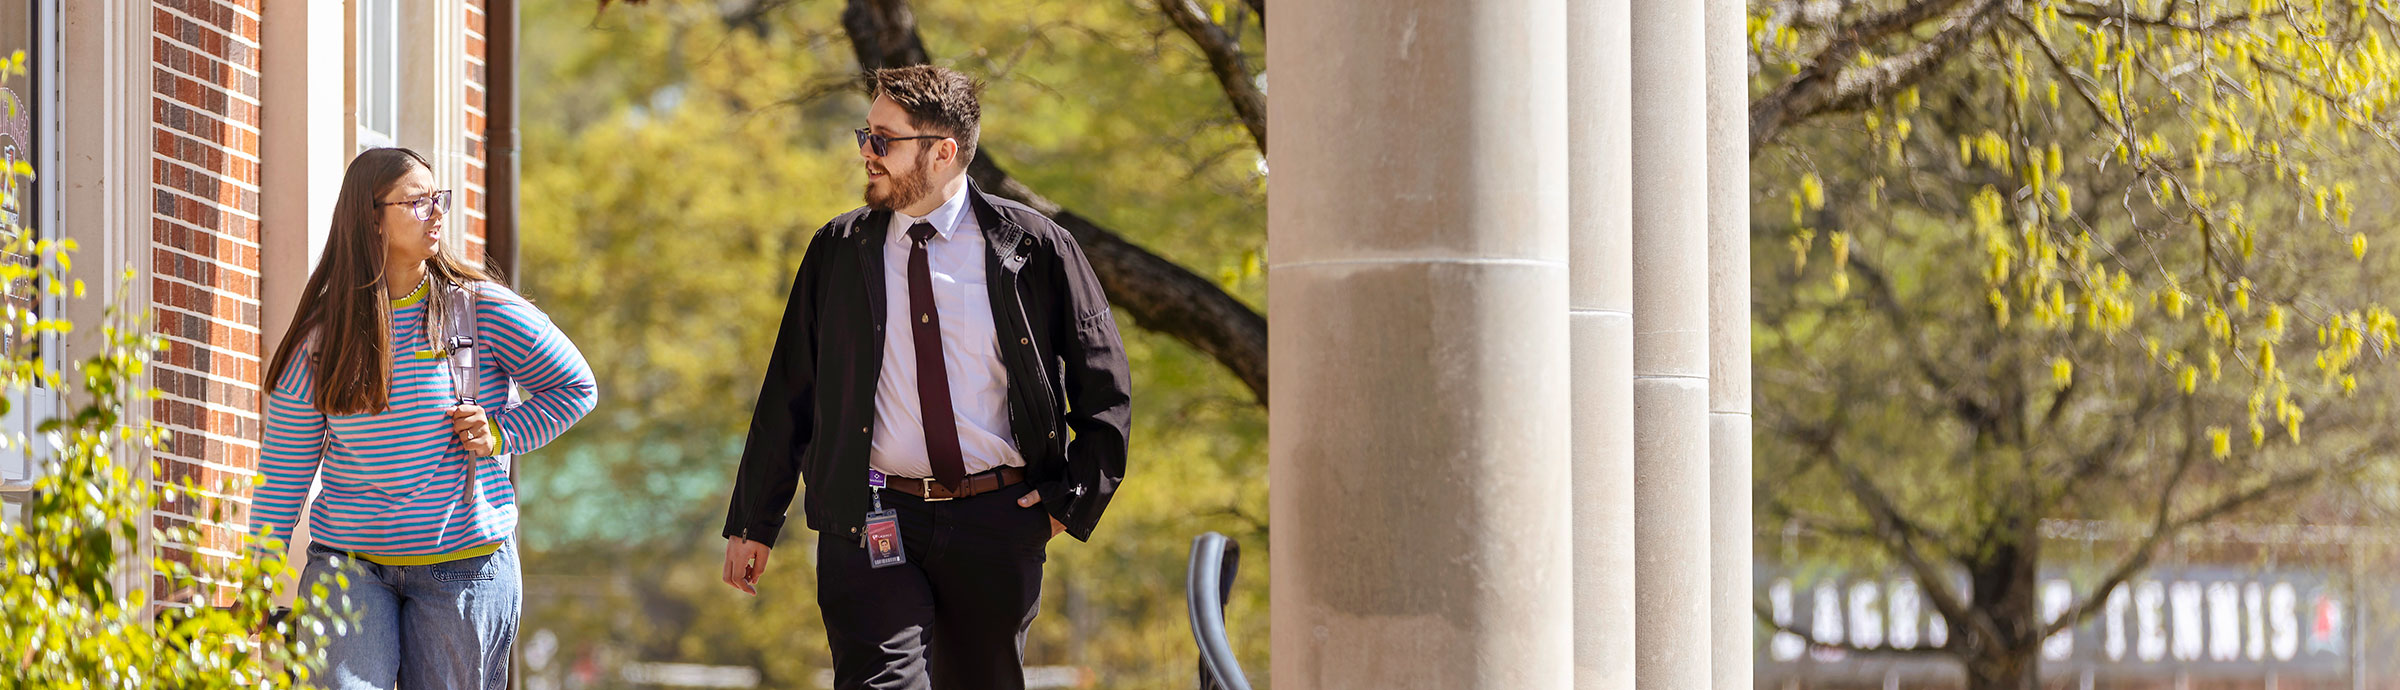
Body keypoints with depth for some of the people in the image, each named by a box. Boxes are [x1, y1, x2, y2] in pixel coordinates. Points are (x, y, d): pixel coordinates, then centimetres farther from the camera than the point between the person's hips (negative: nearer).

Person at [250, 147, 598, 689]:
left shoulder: (482, 309, -1)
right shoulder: (321, 339, 2)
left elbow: (575, 388, 9)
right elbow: (283, 471, 6)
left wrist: (501, 432, -8)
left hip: (463, 563, 0)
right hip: (349, 565, 0)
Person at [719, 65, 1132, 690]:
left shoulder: (1034, 247, 0)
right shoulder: (837, 252, 6)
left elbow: (1105, 389, 8)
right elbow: (789, 393, 11)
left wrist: (1071, 500, 0)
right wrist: (753, 522, 10)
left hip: (998, 522, 0)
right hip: (872, 522, 0)